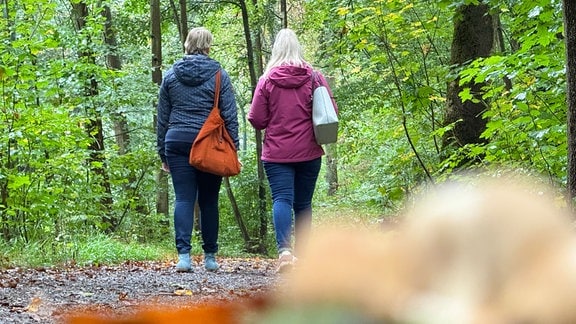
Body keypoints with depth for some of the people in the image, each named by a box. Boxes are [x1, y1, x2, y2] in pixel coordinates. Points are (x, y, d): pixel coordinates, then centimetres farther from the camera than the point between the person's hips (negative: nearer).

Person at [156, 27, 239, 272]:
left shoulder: (171, 75, 8)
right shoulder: (218, 75, 1)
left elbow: (162, 118, 11)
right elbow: (230, 115, -2)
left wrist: (163, 152, 17)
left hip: (177, 142, 1)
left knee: (183, 199, -1)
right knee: (209, 201, 7)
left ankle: (183, 254, -14)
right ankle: (210, 256, 12)